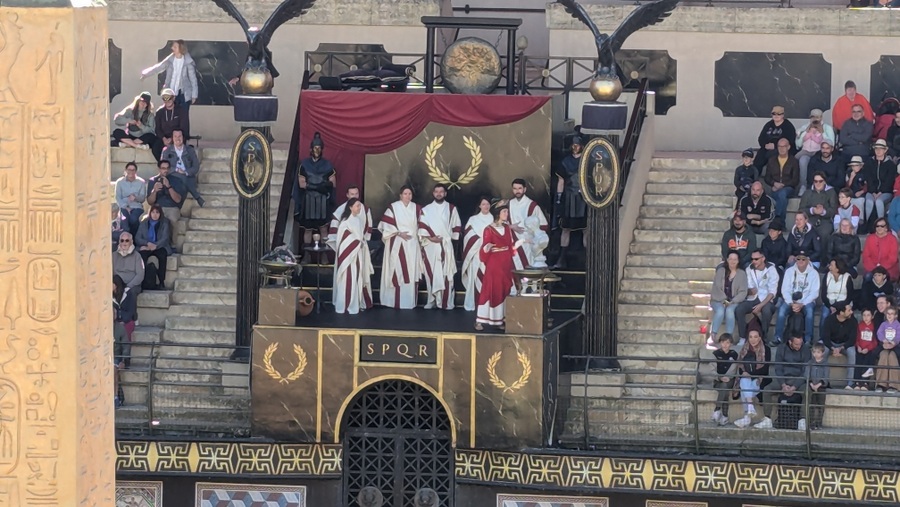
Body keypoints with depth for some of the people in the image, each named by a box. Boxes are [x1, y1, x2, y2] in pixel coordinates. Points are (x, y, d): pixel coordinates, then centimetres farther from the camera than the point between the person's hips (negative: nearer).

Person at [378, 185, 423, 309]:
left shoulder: (416, 208, 8)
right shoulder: (393, 207, -3)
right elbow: (386, 225, -7)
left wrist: (419, 236, 6)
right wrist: (398, 233, -15)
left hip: (412, 244, 4)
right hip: (396, 244, -4)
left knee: (411, 273, 2)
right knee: (396, 272, -5)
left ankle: (409, 301, 7)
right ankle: (394, 301, -1)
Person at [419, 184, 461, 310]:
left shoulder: (451, 209, 9)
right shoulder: (426, 210, 8)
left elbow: (457, 226, 13)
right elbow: (422, 227, 2)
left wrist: (448, 237, 4)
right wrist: (430, 238, -11)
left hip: (446, 245, 0)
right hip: (430, 246, 0)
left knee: (446, 274, -4)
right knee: (431, 274, -2)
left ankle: (447, 302, -4)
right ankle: (432, 300, 2)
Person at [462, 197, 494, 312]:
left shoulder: (494, 219, 12)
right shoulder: (473, 219, 8)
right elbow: (469, 236, -1)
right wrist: (481, 241, -11)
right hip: (477, 253, -1)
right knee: (475, 277, -6)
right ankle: (471, 304, -4)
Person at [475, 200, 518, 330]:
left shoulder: (507, 229, 9)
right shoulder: (489, 230, -9)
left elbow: (511, 246, 13)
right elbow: (484, 250, -11)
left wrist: (520, 241, 0)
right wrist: (486, 249, -32)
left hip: (506, 265, 6)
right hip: (493, 266, -6)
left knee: (504, 291, 6)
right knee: (489, 290, -7)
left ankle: (501, 320, 12)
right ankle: (479, 321, -4)